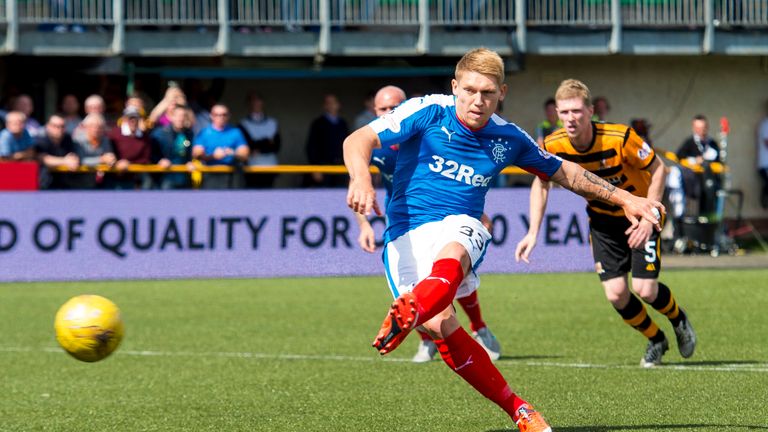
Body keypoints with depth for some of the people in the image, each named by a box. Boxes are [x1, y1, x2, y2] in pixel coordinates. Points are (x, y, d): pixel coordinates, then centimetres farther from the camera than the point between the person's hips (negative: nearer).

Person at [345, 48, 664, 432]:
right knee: (440, 325, -21)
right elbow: (359, 140, -10)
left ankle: (407, 314, -68)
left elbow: (562, 171, 27)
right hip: (406, 231, -2)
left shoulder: (508, 139, 10)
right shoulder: (429, 112, -3)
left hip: (460, 226, 2)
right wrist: (361, 177, -32)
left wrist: (623, 198, 26)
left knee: (451, 257, -38)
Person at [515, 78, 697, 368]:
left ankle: (679, 320, 24)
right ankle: (656, 341, 22)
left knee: (646, 290, -12)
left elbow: (657, 169, -17)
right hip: (603, 219, 3)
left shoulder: (620, 138, -31)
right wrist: (533, 233, -8)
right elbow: (541, 184, -1)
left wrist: (648, 218, -24)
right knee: (616, 294, -8)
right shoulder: (552, 147, -21)